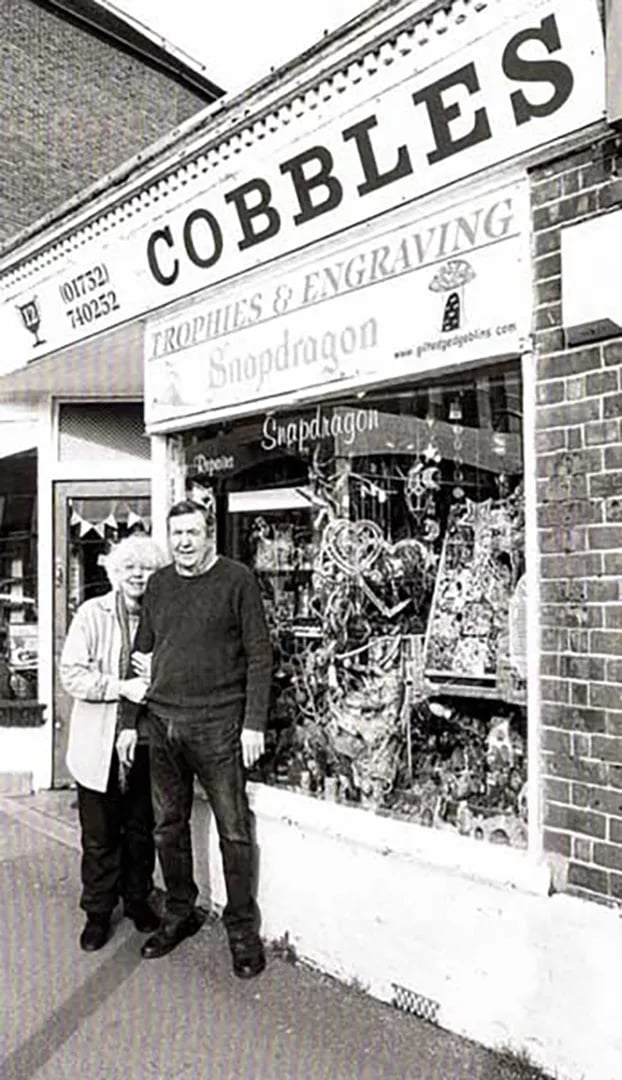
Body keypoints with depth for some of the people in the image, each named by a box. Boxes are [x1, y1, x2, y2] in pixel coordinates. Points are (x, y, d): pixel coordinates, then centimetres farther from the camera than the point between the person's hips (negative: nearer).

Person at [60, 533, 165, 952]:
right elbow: (71, 674, -10)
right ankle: (98, 912, 30)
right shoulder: (92, 614, -6)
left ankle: (138, 899, 37)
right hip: (100, 742, -2)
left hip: (147, 740, 2)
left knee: (142, 829, 16)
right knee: (100, 834, 10)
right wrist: (123, 687, -20)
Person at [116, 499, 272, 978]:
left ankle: (243, 929, 20)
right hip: (162, 723, 5)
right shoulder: (158, 584, 11)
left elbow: (259, 654, -7)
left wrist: (255, 723, -11)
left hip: (219, 725, -5)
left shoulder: (237, 579, -5)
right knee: (168, 826, 15)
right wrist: (129, 721, 11)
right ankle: (180, 914, 34)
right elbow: (142, 656, 15)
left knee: (234, 830, 3)